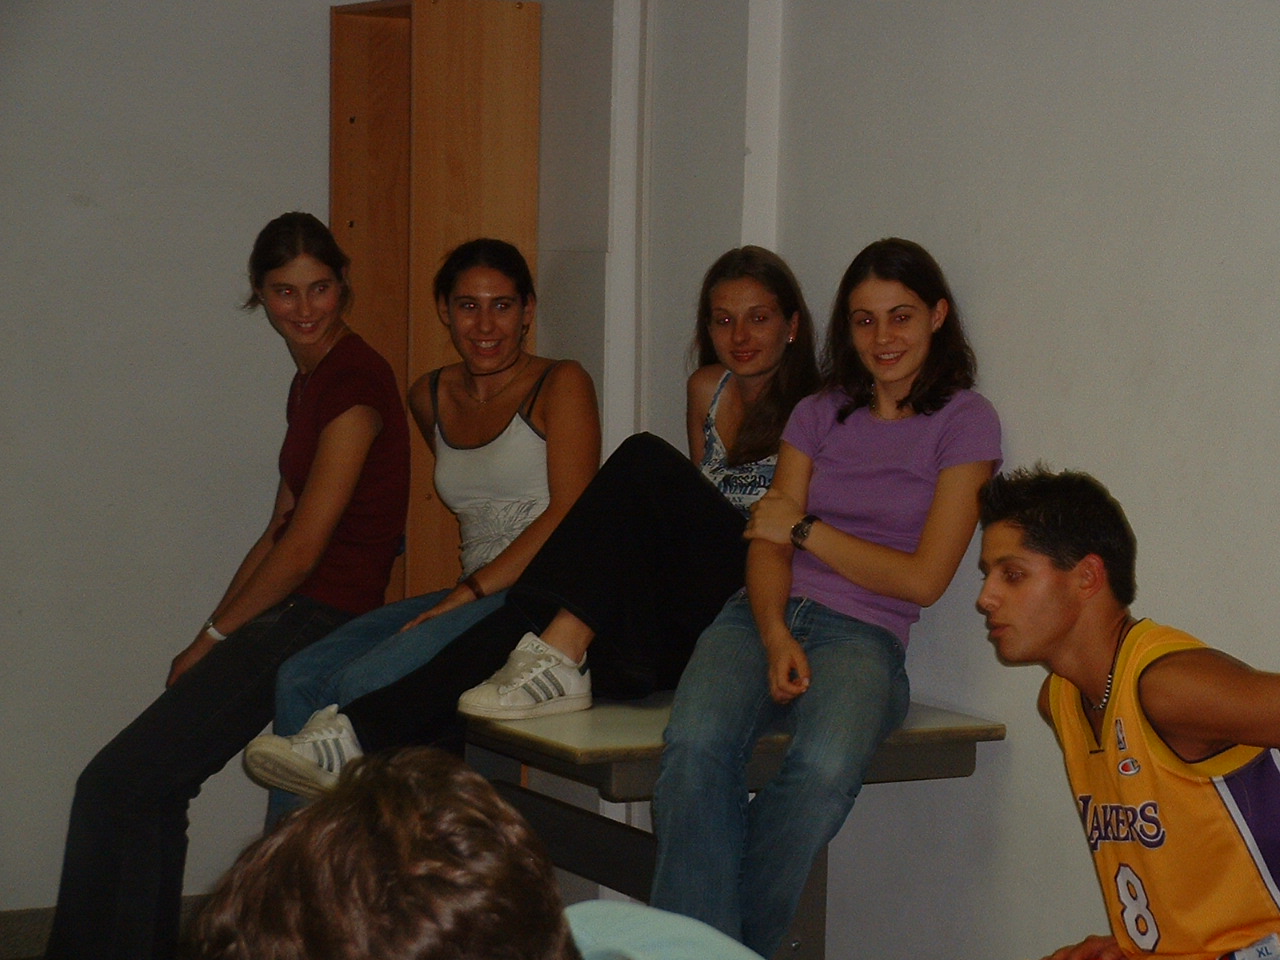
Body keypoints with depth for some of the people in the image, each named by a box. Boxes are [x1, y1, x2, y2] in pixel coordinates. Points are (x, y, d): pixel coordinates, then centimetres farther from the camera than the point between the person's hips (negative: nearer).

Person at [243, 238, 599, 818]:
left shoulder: (560, 385, -1)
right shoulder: (431, 399, 18)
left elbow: (570, 515, -12)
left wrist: (471, 591, -15)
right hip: (476, 599, 7)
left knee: (367, 681, -27)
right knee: (299, 679, -13)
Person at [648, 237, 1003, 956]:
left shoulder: (965, 422, 7)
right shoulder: (819, 416, 20)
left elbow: (923, 578, 0)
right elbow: (768, 545, 10)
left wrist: (805, 529, 4)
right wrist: (776, 637, -11)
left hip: (863, 634, -3)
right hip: (766, 615, 3)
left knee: (826, 768, -38)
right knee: (696, 745, -32)